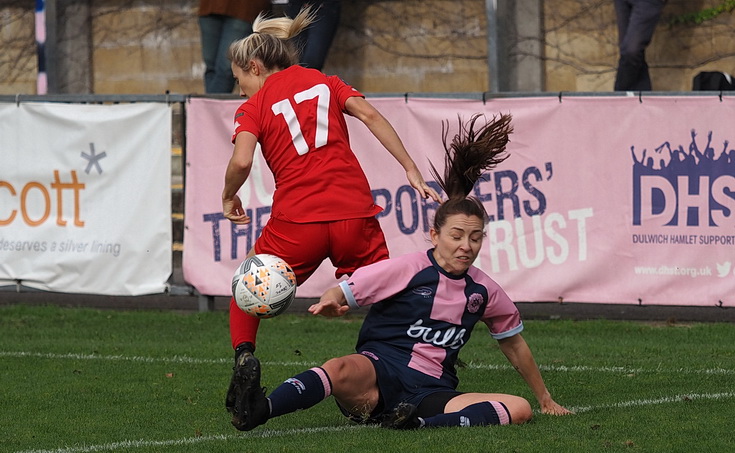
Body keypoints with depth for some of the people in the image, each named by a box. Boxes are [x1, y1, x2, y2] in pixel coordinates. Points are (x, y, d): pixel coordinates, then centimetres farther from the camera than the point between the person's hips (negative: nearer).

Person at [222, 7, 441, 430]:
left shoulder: (254, 107, 8)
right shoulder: (324, 82, 17)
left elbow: (241, 161, -10)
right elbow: (369, 114, 2)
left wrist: (229, 197, 9)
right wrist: (412, 170, 0)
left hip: (296, 223, -2)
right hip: (355, 213, 2)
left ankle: (244, 355, -2)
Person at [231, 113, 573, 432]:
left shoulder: (483, 290, 15)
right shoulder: (409, 269, 1)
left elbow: (514, 343, 30)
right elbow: (343, 291, -2)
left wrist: (545, 399, 37)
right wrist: (330, 303, -28)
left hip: (433, 392, 4)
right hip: (379, 373, -4)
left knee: (519, 409, -22)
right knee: (342, 370, -40)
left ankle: (422, 424, -43)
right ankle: (258, 411, -63)